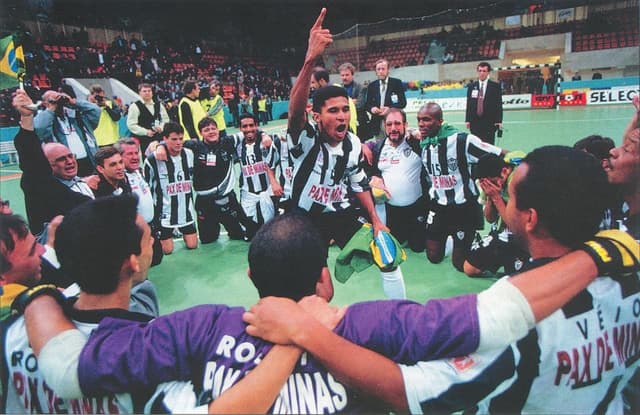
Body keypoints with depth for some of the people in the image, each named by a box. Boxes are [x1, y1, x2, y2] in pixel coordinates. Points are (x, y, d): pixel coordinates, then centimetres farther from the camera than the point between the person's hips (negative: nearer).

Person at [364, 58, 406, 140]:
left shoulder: (397, 83, 5)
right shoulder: (371, 86, 13)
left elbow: (403, 102, 0)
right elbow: (367, 104, 12)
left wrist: (390, 108, -16)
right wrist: (371, 108, -11)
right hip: (377, 122, 2)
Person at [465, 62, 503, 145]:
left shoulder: (495, 86, 3)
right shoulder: (471, 86, 9)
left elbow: (499, 104, 0)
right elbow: (468, 104, 9)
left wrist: (499, 120, -7)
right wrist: (467, 120, 2)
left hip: (489, 122, -2)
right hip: (475, 122, 2)